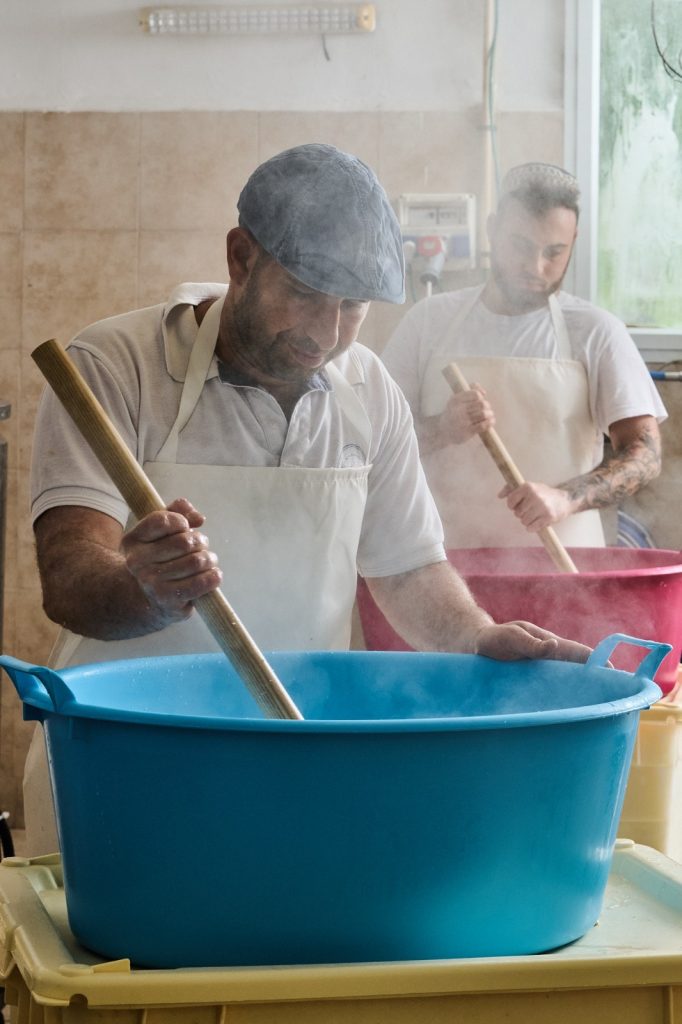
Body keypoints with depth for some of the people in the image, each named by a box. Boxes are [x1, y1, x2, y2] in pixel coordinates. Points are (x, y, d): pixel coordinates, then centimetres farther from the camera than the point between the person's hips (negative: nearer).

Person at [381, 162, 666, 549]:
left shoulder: (597, 332, 4)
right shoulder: (430, 321, 9)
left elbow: (645, 453, -3)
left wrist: (565, 497, -21)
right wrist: (440, 429, -13)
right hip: (448, 561, 1)